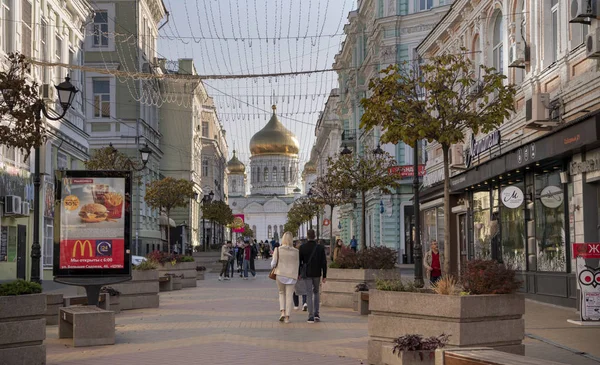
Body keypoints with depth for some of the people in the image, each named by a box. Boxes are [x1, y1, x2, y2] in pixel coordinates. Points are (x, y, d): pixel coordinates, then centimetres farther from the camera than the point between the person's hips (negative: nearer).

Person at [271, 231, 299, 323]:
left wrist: (273, 266, 16)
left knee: (281, 293, 19)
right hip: (292, 275, 0)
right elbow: (297, 266, 4)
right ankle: (287, 317, 1)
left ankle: (282, 312, 2)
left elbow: (273, 263, -5)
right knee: (289, 295, 5)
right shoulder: (296, 252, -2)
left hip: (280, 274, 0)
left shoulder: (278, 250, -5)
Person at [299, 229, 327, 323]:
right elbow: (324, 262, -4)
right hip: (317, 274, 1)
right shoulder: (320, 248, -3)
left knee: (309, 294, 1)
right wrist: (324, 276, 0)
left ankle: (311, 316, -4)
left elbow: (299, 261, -2)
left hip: (306, 273, -1)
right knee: (316, 292, 19)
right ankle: (316, 314, 10)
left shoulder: (302, 247, -6)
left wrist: (298, 273, 9)